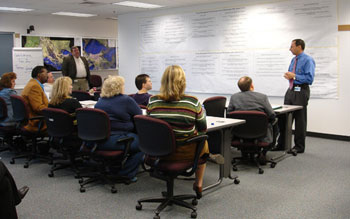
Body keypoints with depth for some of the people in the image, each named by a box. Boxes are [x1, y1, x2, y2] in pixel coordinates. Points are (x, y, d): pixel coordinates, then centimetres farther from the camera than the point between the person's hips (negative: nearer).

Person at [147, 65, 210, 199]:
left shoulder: (153, 101, -12)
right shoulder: (193, 102, -19)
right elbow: (203, 129, -6)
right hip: (185, 152, -2)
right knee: (203, 143, 31)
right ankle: (198, 184, 39)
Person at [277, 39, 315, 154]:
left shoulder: (308, 60, -11)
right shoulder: (293, 60, 14)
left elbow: (309, 78, -18)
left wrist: (294, 76, -16)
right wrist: (288, 75, 2)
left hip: (301, 91, -8)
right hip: (290, 90, 8)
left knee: (300, 119, 1)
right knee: (284, 118, 8)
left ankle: (299, 147, 12)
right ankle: (281, 144, 18)